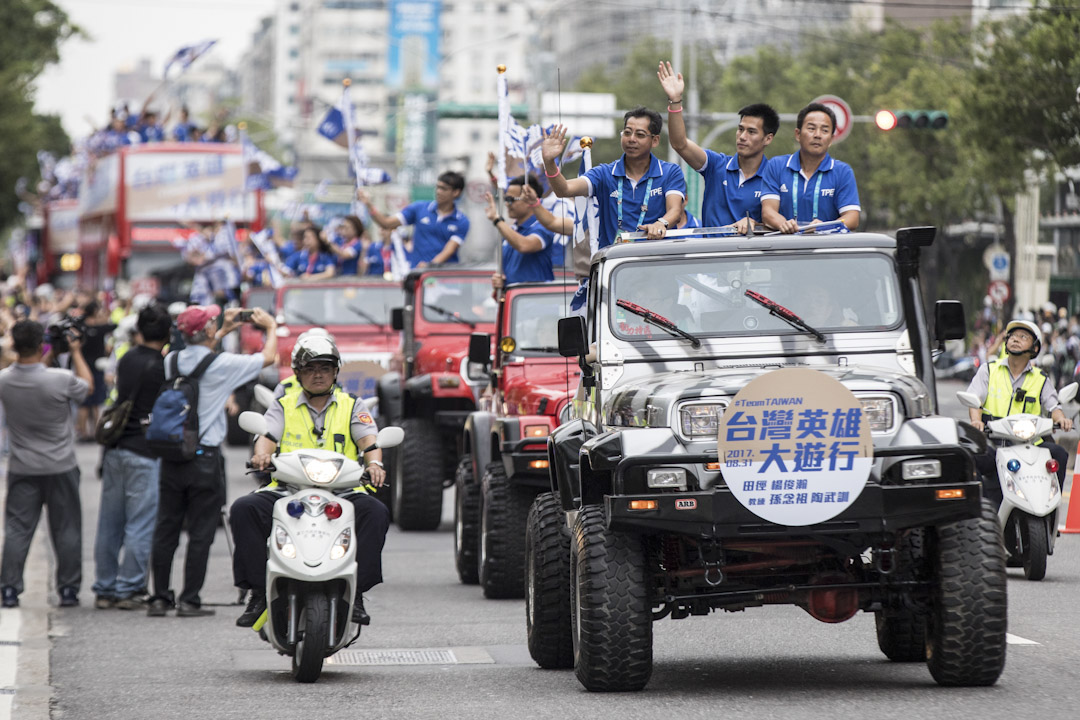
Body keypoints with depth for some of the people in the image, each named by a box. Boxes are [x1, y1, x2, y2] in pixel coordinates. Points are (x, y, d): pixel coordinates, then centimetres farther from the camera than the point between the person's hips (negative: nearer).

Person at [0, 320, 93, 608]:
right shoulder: (61, 380, -21)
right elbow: (87, 386, 0)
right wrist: (76, 352, 10)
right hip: (60, 466, -2)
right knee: (67, 529, 10)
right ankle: (68, 589, 13)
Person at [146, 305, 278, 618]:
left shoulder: (172, 361, 3)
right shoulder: (222, 364, -12)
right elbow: (268, 357, 0)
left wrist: (224, 331, 32)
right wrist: (271, 326, 18)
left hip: (171, 456, 5)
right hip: (205, 457, -5)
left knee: (166, 529, 9)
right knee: (200, 533, 1)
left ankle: (160, 597, 12)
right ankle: (189, 600, 0)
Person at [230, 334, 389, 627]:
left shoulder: (351, 406, 16)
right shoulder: (284, 405, 17)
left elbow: (368, 438, 0)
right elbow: (267, 435, 1)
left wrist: (374, 463, -23)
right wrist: (262, 454, -24)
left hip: (341, 490, 0)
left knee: (375, 512, -31)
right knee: (243, 509, -26)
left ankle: (355, 591, -23)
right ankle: (258, 590, -19)